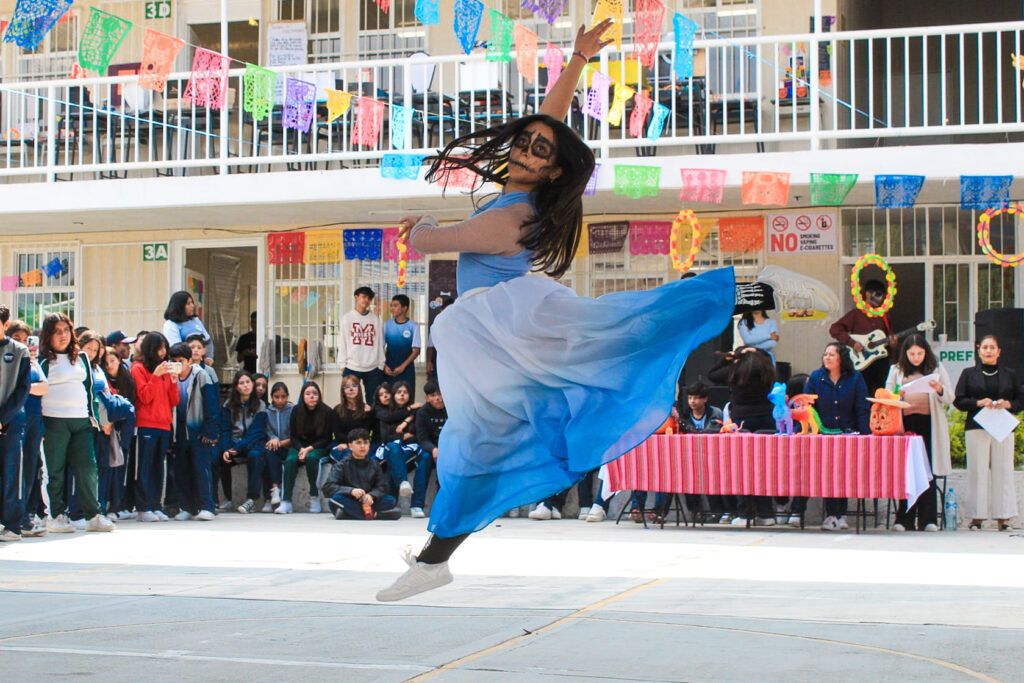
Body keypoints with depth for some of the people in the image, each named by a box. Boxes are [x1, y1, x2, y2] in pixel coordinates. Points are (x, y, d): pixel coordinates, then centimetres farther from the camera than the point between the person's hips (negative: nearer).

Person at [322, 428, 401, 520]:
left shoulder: (374, 465, 12)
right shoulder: (341, 465, 2)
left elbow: (382, 487, 2)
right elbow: (327, 488, -11)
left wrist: (371, 495, -22)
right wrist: (351, 491, -26)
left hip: (366, 503, 2)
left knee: (391, 500, -20)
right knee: (336, 498, -33)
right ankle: (375, 514, -39)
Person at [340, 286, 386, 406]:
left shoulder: (375, 319, 9)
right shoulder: (347, 318, 6)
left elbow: (380, 343, 9)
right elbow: (343, 343, 4)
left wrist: (381, 365, 5)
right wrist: (343, 365, -2)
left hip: (373, 369, 2)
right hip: (352, 368, -1)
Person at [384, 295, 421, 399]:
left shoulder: (413, 326, -1)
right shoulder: (387, 325, 6)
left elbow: (416, 350, -4)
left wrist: (403, 366, -13)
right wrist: (384, 366, -6)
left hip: (406, 369, -2)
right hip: (389, 371, 2)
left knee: (407, 399, -6)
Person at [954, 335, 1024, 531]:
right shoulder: (969, 374, 10)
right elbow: (958, 401, 4)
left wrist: (1007, 404, -9)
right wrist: (979, 403, -11)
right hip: (976, 429, -1)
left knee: (1003, 470, -2)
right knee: (978, 471, -3)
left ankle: (1003, 517, 3)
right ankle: (977, 516, 0)